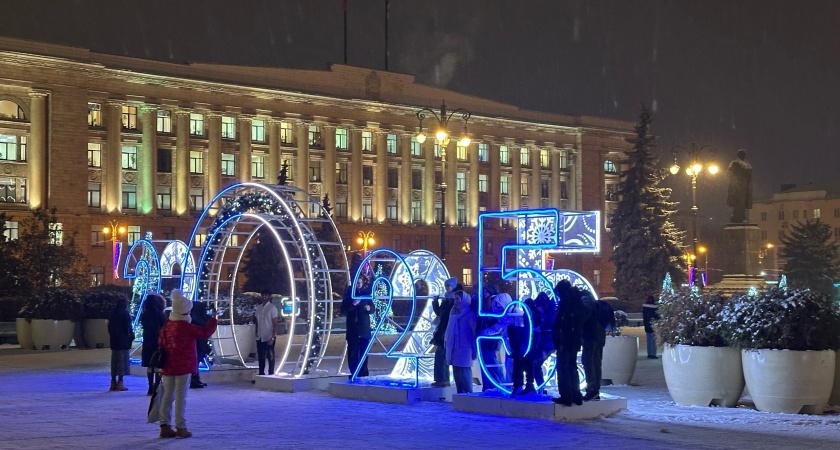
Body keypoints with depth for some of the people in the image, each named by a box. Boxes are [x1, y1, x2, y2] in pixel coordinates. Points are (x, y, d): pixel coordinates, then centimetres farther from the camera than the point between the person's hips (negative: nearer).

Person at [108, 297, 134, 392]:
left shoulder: (113, 313, 12)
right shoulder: (125, 314, -10)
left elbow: (109, 327, 14)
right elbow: (128, 327, -14)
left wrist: (113, 336, 16)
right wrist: (131, 336, -2)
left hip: (114, 341, 7)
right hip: (123, 341, -7)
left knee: (114, 361, 12)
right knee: (122, 361, -4)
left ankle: (113, 382, 14)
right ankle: (120, 382, -5)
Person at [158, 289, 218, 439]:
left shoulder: (166, 326, 5)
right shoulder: (186, 327, -13)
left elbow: (160, 344, 12)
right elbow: (205, 332, -9)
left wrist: (162, 363, 22)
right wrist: (213, 318, 6)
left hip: (167, 367, 6)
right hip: (183, 367, -6)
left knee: (167, 395, 10)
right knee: (180, 397, -2)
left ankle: (165, 426, 13)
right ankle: (180, 428, 1)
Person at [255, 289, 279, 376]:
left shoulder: (272, 308, -8)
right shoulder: (258, 307, 10)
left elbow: (275, 324, -10)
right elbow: (257, 322, 14)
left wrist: (272, 338, -16)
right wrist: (256, 333, 6)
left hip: (269, 338, -5)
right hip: (260, 338, 5)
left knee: (270, 357, 1)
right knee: (261, 357, 11)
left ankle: (271, 375, 8)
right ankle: (261, 374, 20)